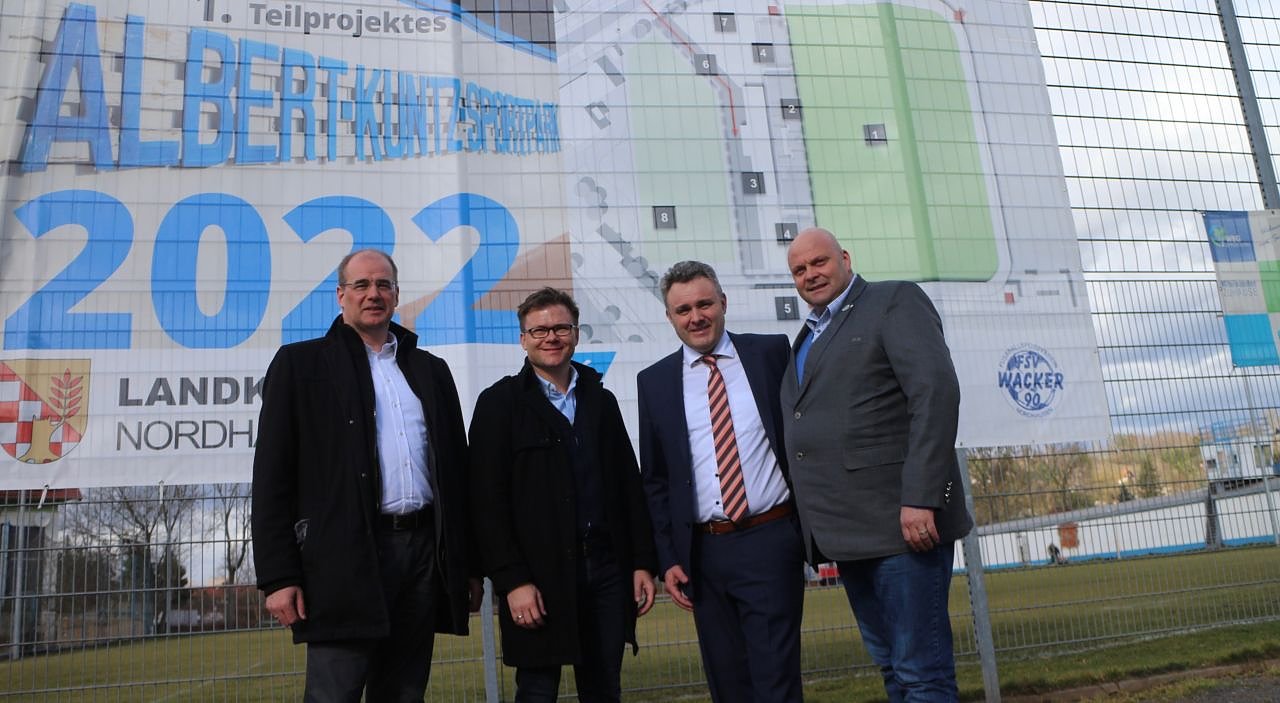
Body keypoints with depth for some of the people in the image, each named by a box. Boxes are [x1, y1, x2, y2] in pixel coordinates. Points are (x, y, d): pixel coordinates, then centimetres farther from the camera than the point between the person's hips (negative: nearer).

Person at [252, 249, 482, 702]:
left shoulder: (430, 370, 16)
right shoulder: (300, 363, 5)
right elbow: (273, 476, -1)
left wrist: (468, 564, 12)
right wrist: (278, 576, -8)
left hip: (425, 551, 4)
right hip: (346, 557, -4)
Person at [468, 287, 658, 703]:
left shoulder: (601, 400, 13)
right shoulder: (500, 403, -1)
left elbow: (629, 485, 12)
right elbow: (488, 501, -7)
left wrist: (643, 562, 6)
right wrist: (512, 581, -13)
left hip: (607, 567, 4)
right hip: (539, 574, -4)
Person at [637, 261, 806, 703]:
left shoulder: (772, 353, 2)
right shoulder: (654, 382, 7)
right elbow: (654, 480, 10)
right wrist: (667, 558, 4)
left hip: (770, 541, -2)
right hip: (704, 553, 2)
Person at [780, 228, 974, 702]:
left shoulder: (894, 301, -1)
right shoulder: (808, 337, 22)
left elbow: (936, 392, -14)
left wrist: (920, 498, -22)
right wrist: (819, 533, 10)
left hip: (902, 520, -7)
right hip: (849, 531, 8)